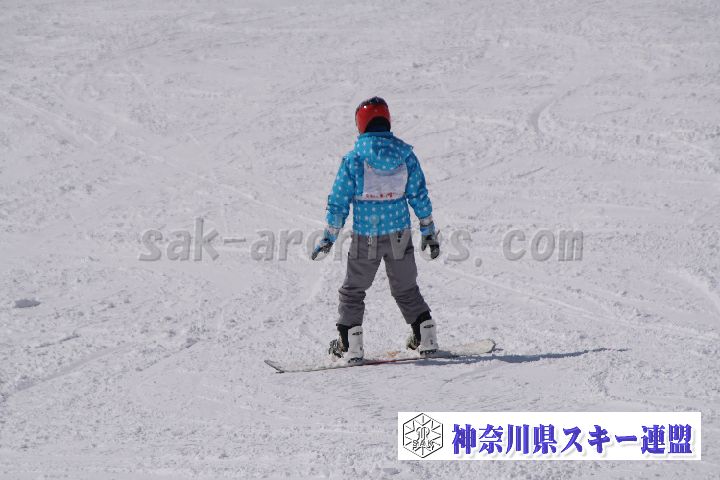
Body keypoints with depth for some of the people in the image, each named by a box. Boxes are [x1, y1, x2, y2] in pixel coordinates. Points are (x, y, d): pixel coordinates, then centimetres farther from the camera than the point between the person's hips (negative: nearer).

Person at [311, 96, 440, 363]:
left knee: (353, 290, 13)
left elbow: (338, 202, -7)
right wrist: (429, 231, 10)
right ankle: (426, 338, 20)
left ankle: (350, 345, 8)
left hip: (365, 240, -2)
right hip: (400, 236, 3)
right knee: (406, 289, 20)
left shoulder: (353, 159, -10)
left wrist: (329, 238, 2)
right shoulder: (405, 154, -4)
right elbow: (419, 196, 1)